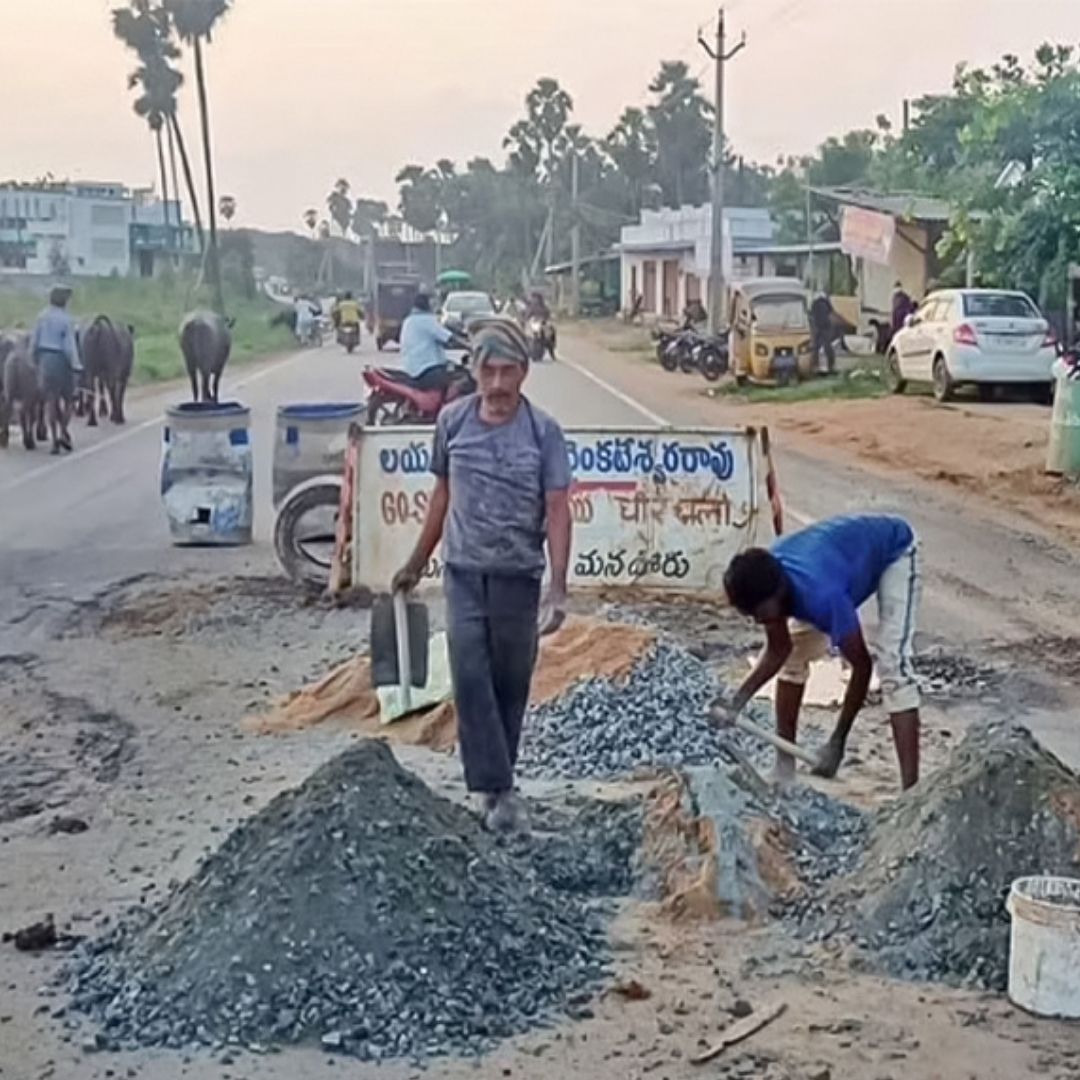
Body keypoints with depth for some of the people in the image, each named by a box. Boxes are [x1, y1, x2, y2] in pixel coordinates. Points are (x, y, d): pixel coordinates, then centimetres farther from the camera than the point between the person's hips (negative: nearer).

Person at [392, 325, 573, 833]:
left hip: (519, 576, -1)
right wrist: (415, 564, 16)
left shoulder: (543, 431, -8)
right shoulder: (452, 420, -1)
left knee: (510, 684, 8)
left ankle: (497, 782, 24)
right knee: (471, 680, -7)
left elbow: (557, 511, -9)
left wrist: (558, 590, -18)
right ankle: (498, 789, -3)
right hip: (463, 572, 1)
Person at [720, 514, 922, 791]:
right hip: (846, 547, 7)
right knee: (794, 652, 4)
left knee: (893, 665, -21)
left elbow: (862, 665, -29)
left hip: (894, 551, -7)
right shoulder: (764, 582, -23)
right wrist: (738, 701, -23)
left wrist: (839, 740, -22)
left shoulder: (822, 594, -42)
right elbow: (778, 651, -9)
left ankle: (910, 790, -24)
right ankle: (785, 764, 13)